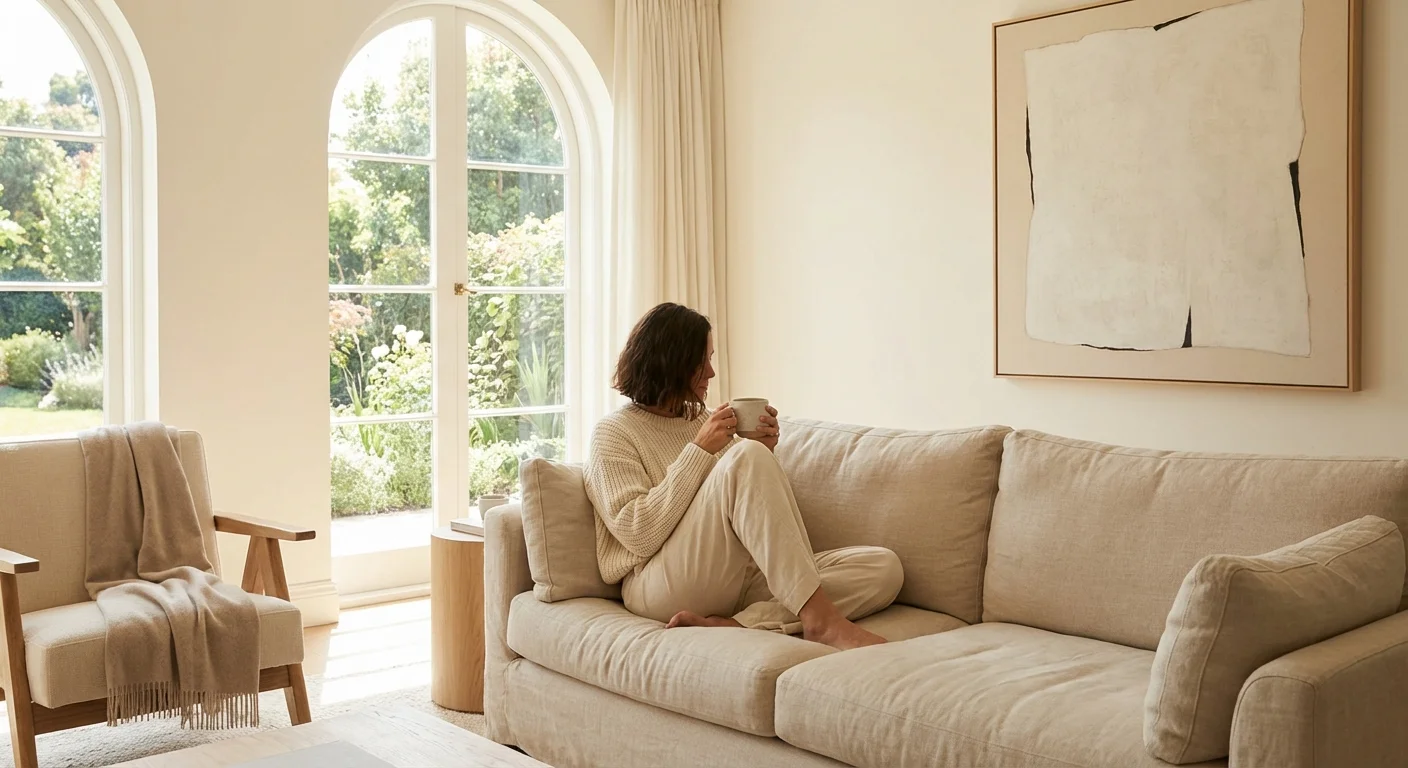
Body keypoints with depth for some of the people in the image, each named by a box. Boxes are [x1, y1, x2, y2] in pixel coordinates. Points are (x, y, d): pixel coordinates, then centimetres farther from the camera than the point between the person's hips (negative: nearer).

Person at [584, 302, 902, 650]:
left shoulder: (706, 420, 22)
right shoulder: (613, 433, 4)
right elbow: (638, 535, -11)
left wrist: (765, 456, 2)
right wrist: (699, 451, -11)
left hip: (740, 580, 7)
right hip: (663, 585, -7)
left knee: (884, 568, -14)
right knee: (746, 456, -29)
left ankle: (734, 625, -31)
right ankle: (818, 617, -31)